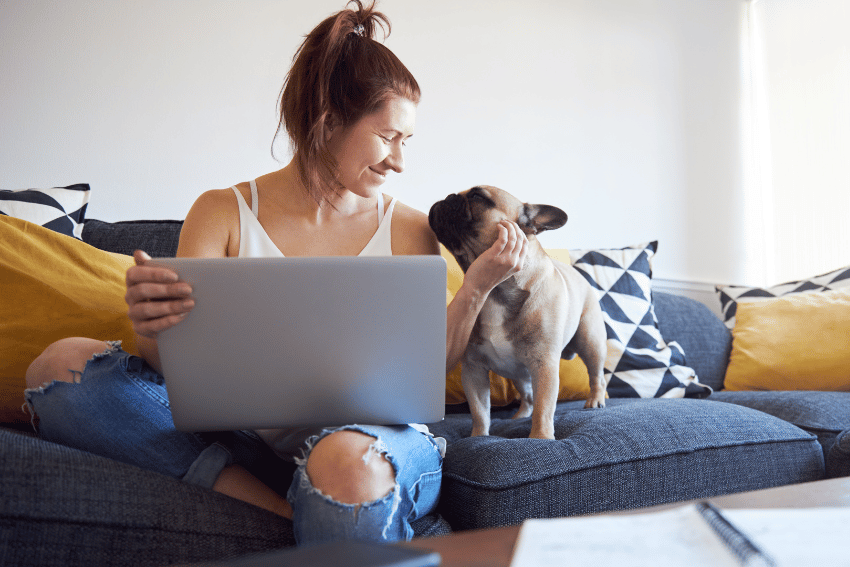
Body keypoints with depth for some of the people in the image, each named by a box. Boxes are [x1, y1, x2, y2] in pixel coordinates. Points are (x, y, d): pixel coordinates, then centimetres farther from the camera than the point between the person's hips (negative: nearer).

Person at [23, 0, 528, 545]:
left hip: (374, 434, -2)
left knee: (348, 463, -42)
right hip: (253, 435, 3)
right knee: (62, 362, -17)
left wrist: (476, 288, -9)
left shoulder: (411, 231, 5)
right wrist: (153, 326, -26)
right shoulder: (223, 213, 4)